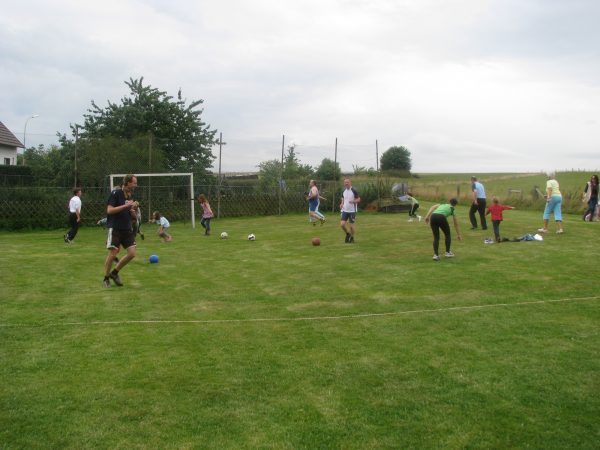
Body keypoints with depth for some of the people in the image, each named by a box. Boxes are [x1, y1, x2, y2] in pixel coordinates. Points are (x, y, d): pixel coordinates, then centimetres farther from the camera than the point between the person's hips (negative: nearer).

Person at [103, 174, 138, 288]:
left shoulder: (130, 195, 11)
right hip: (115, 229, -6)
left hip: (127, 229, 7)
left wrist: (133, 210, -3)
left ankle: (114, 273, 17)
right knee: (112, 254, -7)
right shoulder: (115, 193, -10)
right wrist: (125, 205, -23)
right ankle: (106, 278, 13)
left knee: (132, 253, -2)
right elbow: (109, 210, -18)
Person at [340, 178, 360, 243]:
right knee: (342, 224, -6)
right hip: (345, 210, 4)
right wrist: (341, 204, 0)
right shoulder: (344, 191, 7)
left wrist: (353, 201, -26)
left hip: (352, 211, -4)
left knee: (351, 225, 1)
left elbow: (359, 199, -8)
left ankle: (352, 238, 22)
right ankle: (347, 234, 22)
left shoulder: (354, 191, -10)